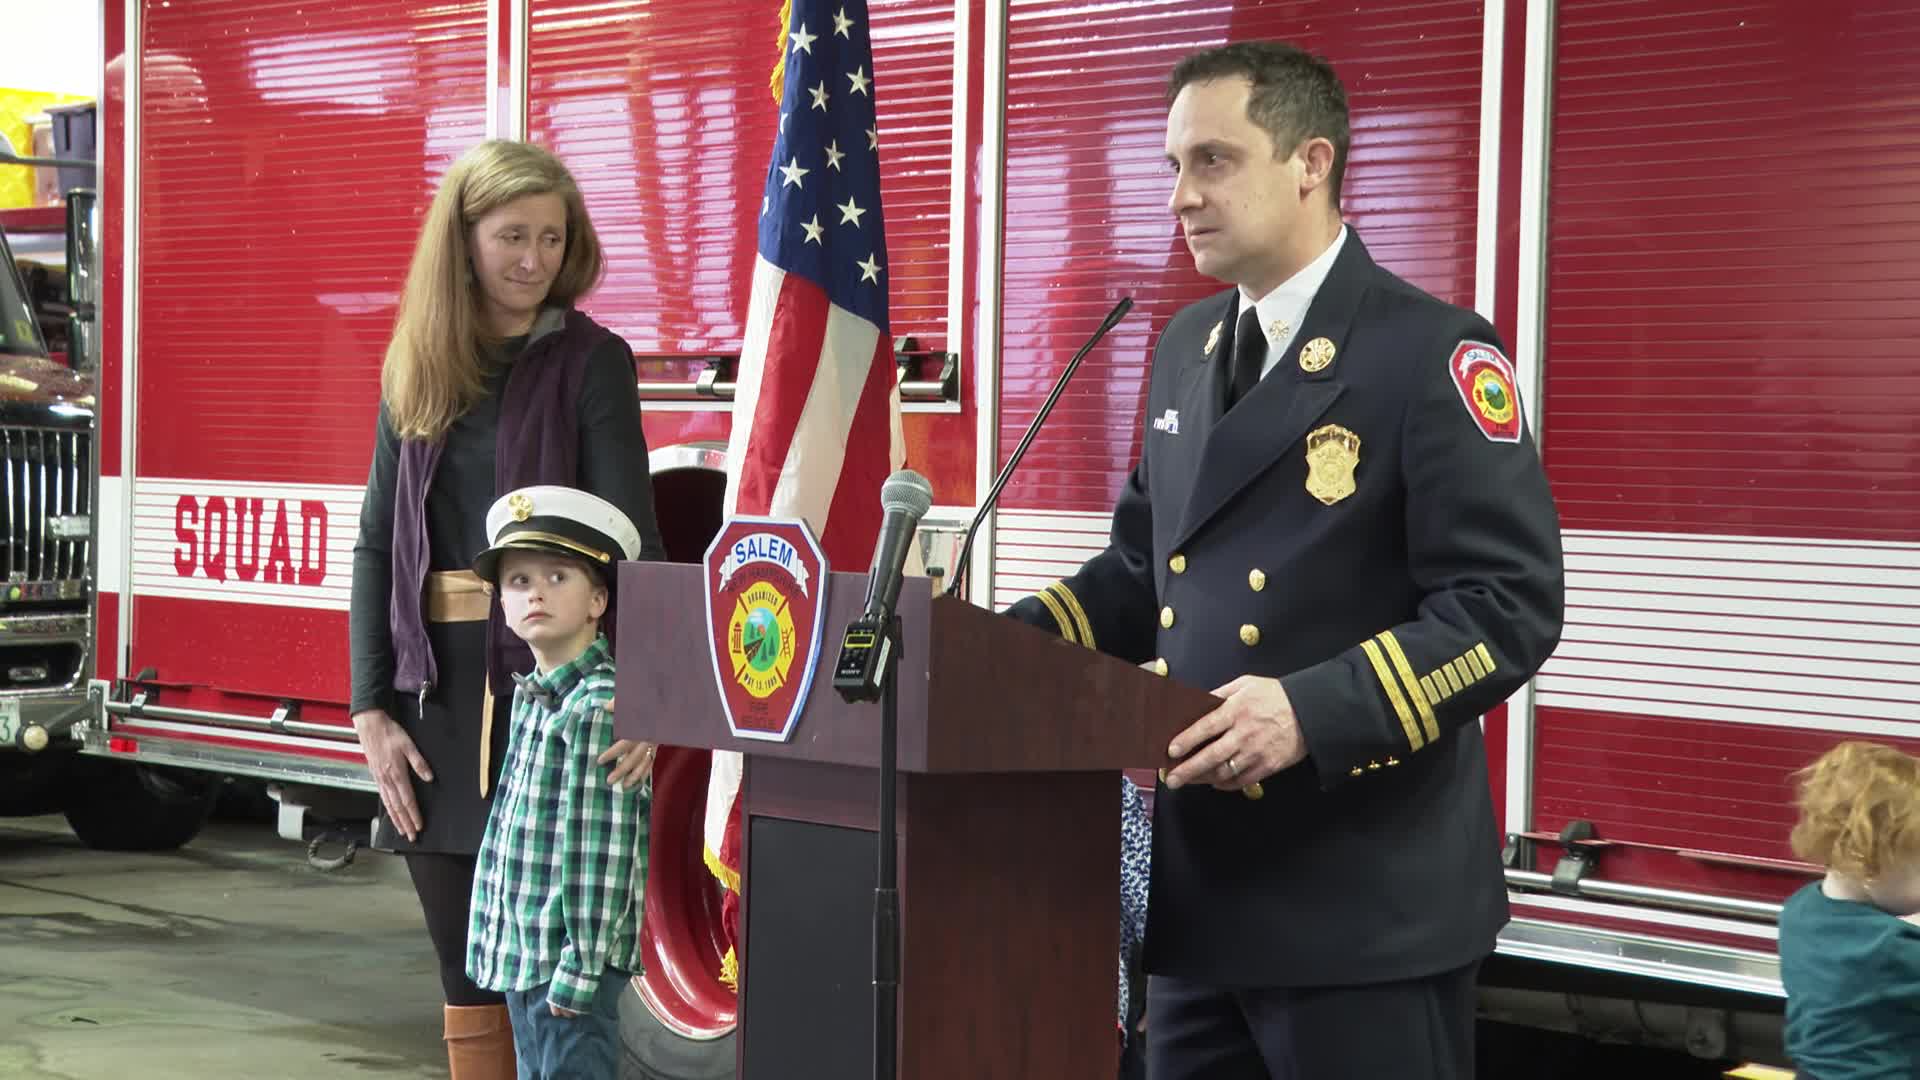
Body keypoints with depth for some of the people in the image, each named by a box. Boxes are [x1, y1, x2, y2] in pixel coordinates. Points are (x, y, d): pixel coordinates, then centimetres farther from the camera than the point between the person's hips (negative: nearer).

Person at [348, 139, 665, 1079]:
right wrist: (371, 710, 1)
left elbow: (631, 540, -11)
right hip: (436, 686, 4)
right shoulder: (415, 369, 10)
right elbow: (377, 545, 10)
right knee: (467, 968, 9)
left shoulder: (589, 361, -2)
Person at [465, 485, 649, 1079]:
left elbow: (604, 849, -20)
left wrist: (580, 969, -21)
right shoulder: (532, 696, 11)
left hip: (571, 956, -9)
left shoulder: (599, 706, -17)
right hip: (519, 951, 9)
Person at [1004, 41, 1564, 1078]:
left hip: (1366, 903, -7)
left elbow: (1509, 603, -17)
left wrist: (1315, 711, -27)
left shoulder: (1433, 354, -11)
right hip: (1201, 888, 7)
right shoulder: (1187, 345, 13)